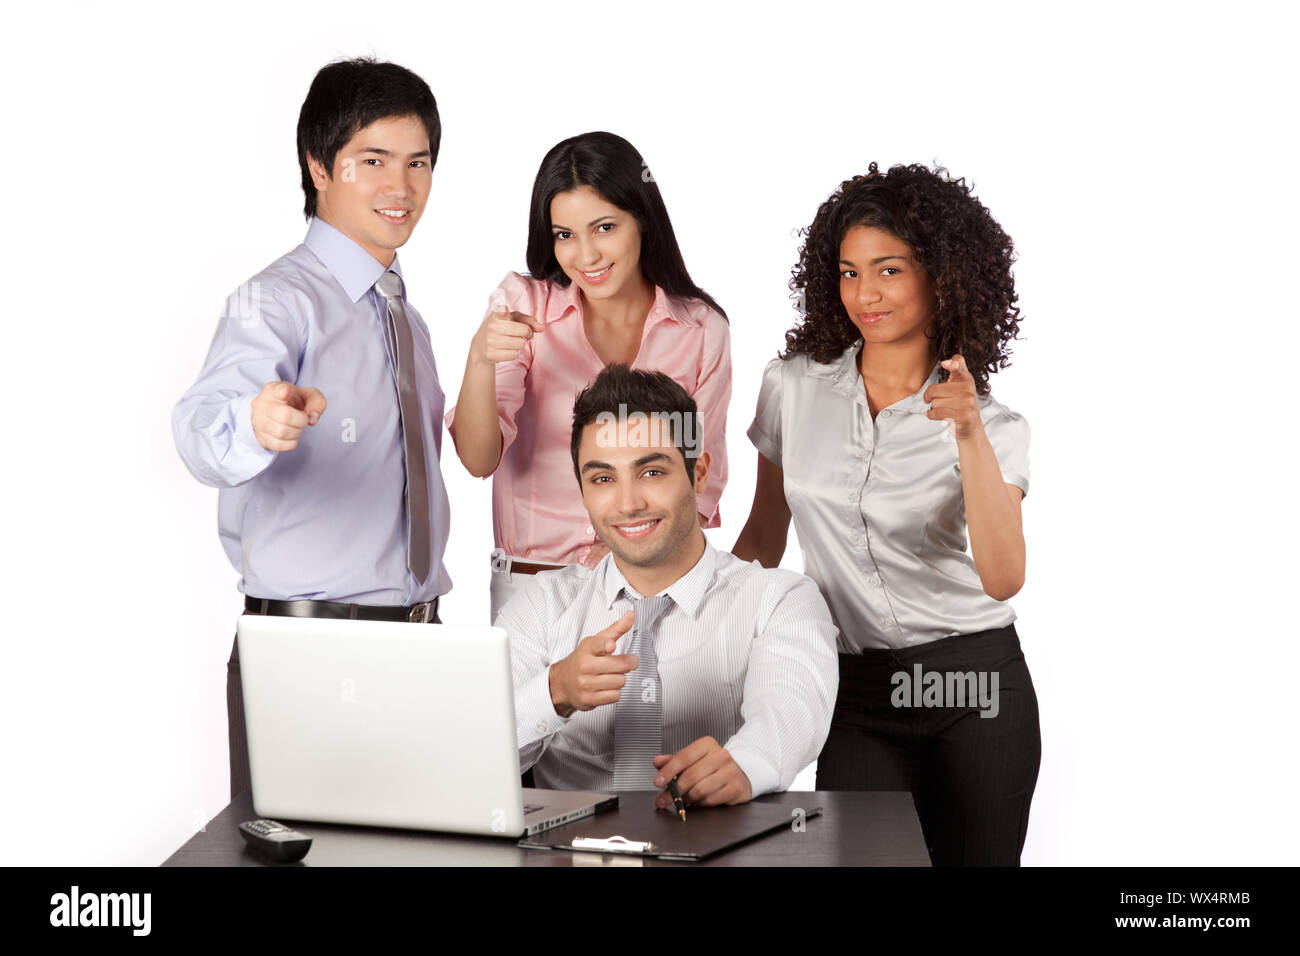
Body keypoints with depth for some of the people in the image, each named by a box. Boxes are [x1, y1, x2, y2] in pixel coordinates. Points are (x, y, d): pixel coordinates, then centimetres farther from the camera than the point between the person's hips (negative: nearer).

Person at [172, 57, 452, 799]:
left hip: (412, 639, 7)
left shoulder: (405, 316, 15)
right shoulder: (281, 301, -10)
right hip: (306, 646, -7)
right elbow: (203, 431, -29)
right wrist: (255, 423, -52)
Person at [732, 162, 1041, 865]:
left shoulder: (992, 425, -4)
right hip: (856, 698, 1)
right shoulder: (792, 386, 2)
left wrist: (970, 437, -26)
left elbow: (1003, 579, -19)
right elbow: (763, 538, 14)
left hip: (975, 687, -1)